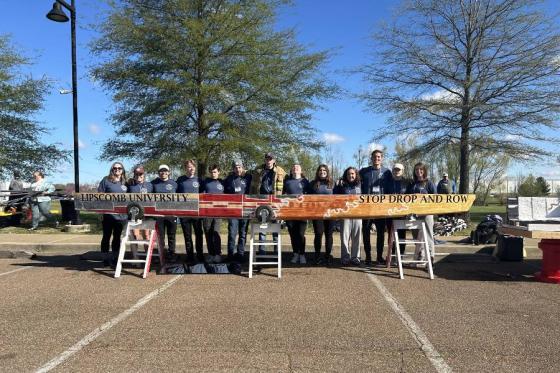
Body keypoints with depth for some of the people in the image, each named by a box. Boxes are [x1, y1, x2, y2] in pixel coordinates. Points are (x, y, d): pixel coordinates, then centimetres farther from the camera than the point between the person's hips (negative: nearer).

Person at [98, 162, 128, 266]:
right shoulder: (106, 180, -1)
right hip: (108, 213, -4)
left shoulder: (125, 183, 10)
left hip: (121, 214, 4)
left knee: (117, 237, 12)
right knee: (106, 236, 6)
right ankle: (106, 258, 15)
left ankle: (115, 257, 23)